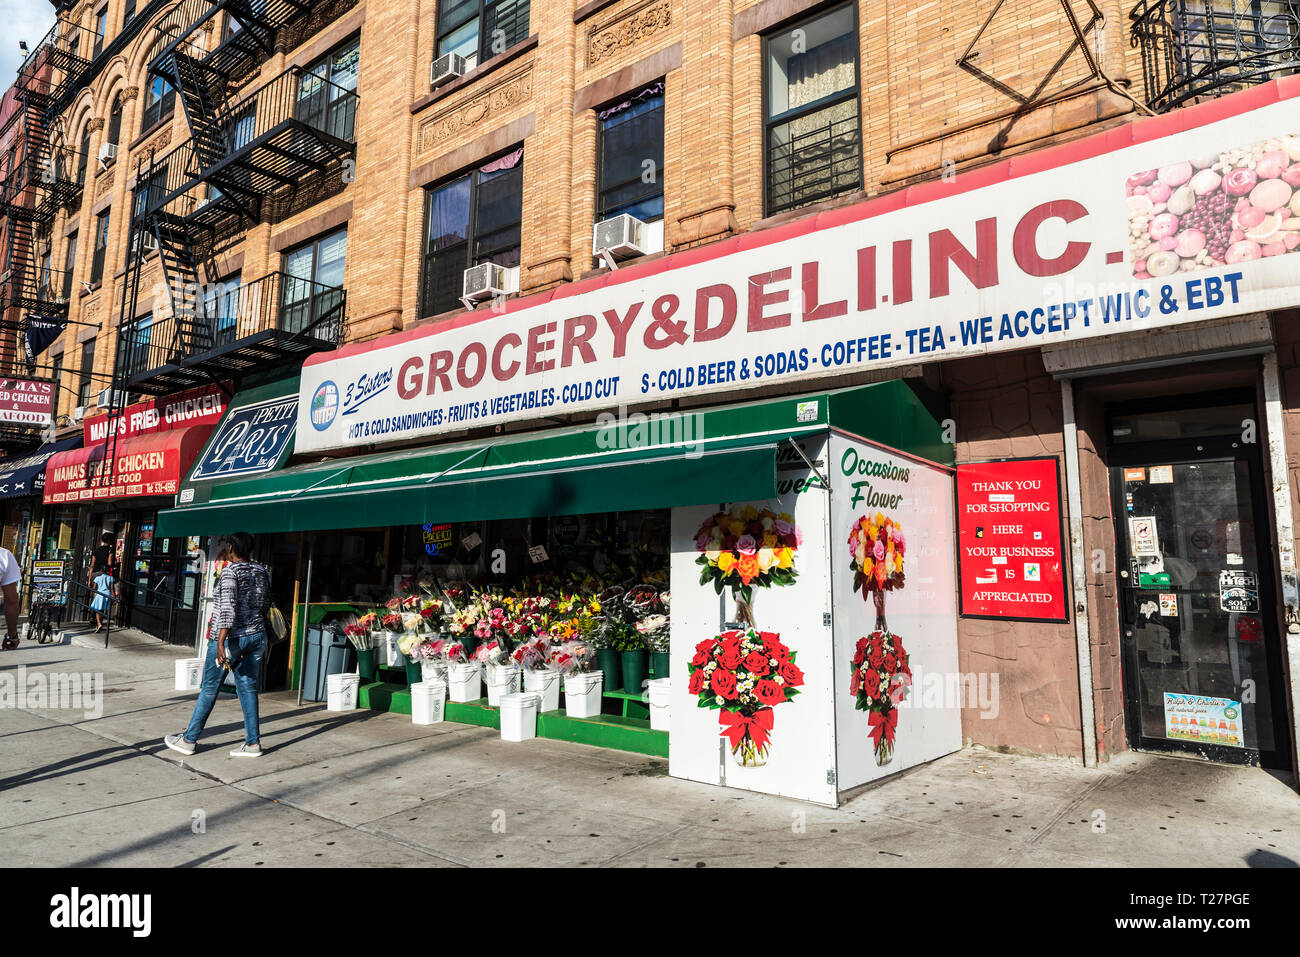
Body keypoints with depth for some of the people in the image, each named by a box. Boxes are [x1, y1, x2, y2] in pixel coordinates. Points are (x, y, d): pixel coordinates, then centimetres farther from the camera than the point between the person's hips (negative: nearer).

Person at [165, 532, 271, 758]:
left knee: (209, 688, 7)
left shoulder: (230, 572, -13)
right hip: (257, 635, 6)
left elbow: (228, 607, -23)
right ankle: (253, 743, 9)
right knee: (248, 688, 9)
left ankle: (188, 740, 20)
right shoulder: (262, 571, 7)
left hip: (231, 637, -6)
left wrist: (221, 642, -27)